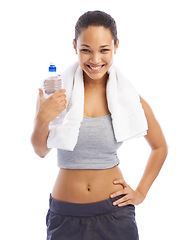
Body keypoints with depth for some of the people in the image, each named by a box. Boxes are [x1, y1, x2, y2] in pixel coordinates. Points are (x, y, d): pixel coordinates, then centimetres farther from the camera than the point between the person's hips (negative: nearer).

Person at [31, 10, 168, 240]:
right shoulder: (56, 91, -6)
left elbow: (160, 147, 9)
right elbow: (41, 150, -3)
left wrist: (140, 193, 4)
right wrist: (42, 119, -21)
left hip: (114, 213, 0)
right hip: (65, 214, 0)